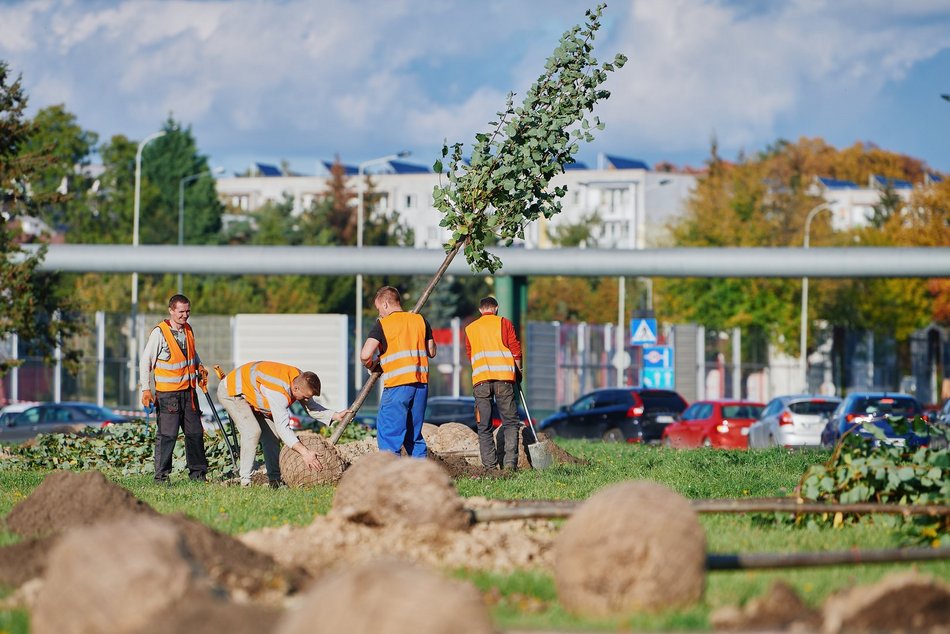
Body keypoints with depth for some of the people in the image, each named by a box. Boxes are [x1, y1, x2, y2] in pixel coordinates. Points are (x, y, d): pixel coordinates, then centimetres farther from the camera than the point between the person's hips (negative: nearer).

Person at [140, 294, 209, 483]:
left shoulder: (188, 330, 8)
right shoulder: (159, 333, -12)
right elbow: (146, 361, -9)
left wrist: (200, 367, 8)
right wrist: (146, 389, -14)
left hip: (188, 390, 7)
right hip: (167, 393, -7)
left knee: (195, 432, 10)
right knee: (167, 435, -8)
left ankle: (198, 472, 19)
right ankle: (161, 475, -2)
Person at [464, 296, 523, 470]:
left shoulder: (470, 329, 17)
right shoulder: (504, 323, 8)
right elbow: (516, 350, 6)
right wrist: (518, 371, 19)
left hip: (480, 380, 2)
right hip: (503, 377, -2)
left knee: (484, 426, 3)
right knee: (510, 421, 1)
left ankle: (490, 465, -3)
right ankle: (510, 461, -12)